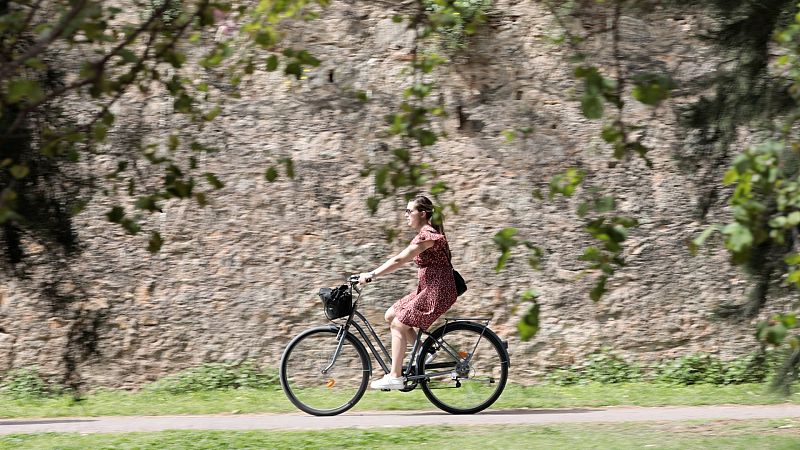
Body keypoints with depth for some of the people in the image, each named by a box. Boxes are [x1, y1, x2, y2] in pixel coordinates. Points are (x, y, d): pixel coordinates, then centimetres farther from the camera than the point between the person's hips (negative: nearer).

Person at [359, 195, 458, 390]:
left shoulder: (428, 235, -16)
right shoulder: (424, 234, 16)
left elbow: (399, 260, -21)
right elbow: (401, 260, 17)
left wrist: (371, 275, -19)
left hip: (437, 291, -10)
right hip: (428, 289, 10)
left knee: (398, 324, -8)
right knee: (391, 316, 10)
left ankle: (395, 377, -7)